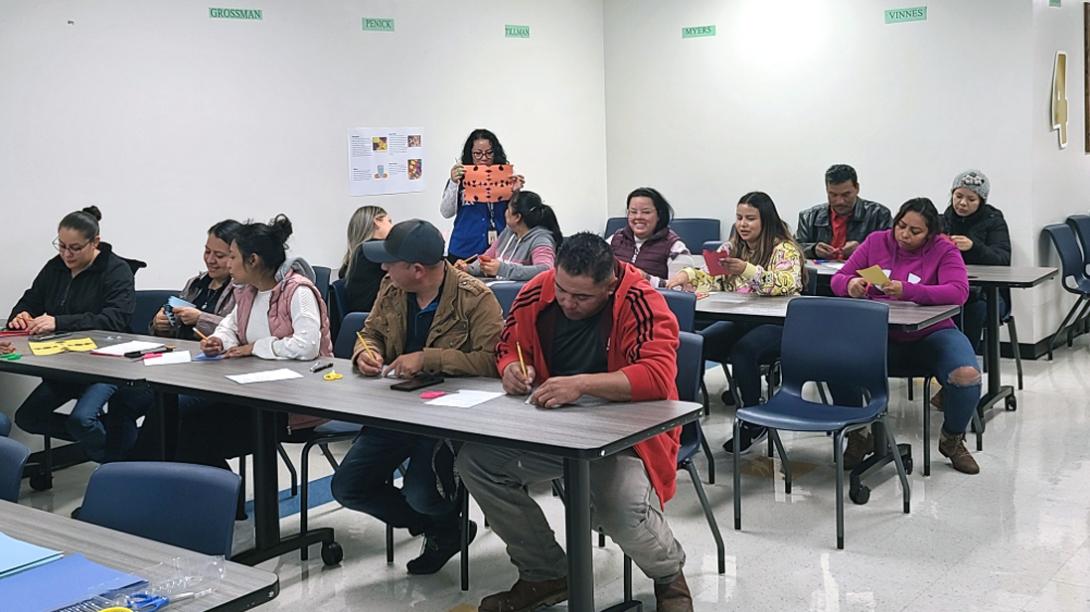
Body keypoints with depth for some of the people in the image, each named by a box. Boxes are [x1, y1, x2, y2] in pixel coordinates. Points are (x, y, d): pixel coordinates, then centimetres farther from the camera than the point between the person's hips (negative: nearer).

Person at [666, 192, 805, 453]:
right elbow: (711, 278, 11)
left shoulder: (784, 249, -5)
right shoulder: (732, 248, 17)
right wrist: (687, 275, -10)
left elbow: (786, 284, -22)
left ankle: (755, 423, -18)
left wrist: (747, 270, -34)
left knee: (743, 350, -35)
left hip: (776, 324, -5)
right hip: (739, 321, 6)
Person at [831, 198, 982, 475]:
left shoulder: (944, 250, -3)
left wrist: (907, 291, -34)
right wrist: (850, 285, -21)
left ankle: (952, 439, 7)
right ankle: (858, 435, -1)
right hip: (879, 334, 1)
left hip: (929, 335, -1)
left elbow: (958, 292, -20)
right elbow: (838, 278, 6)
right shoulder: (876, 242, 5)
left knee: (967, 376, -28)